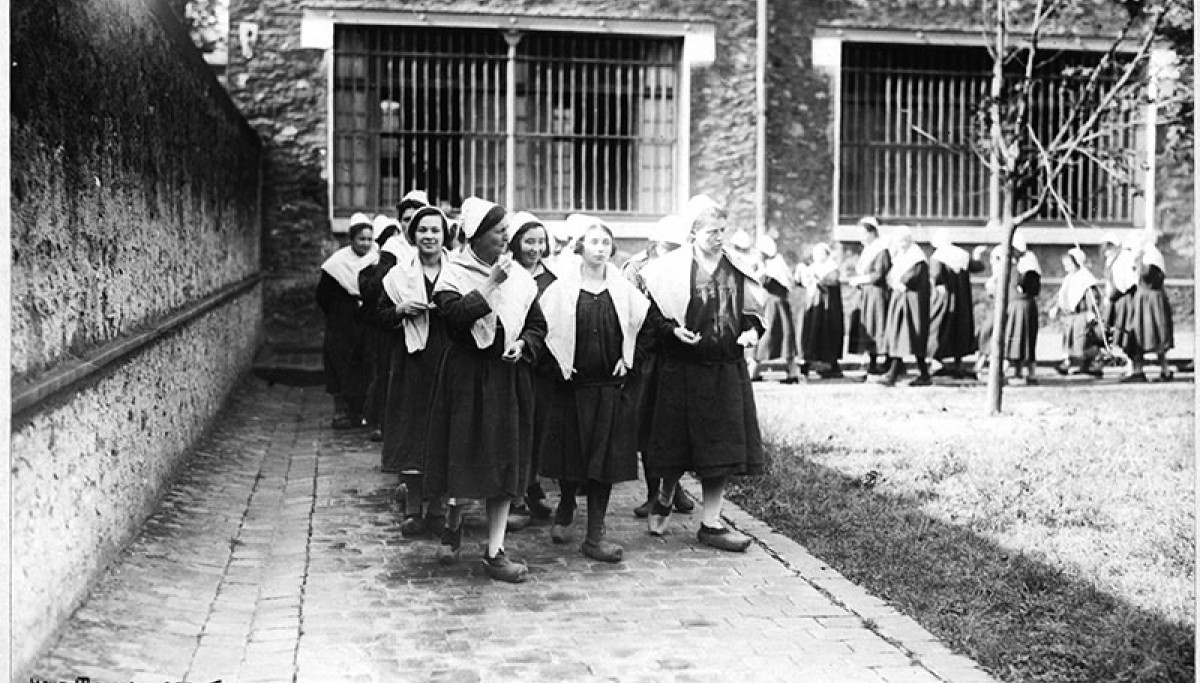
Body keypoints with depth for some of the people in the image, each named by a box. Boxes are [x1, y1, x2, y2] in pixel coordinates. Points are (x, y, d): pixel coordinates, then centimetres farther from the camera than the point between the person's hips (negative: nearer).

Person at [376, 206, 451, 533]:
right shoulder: (400, 273, 5)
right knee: (411, 431, -2)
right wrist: (401, 310, -10)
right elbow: (380, 315, 7)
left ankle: (434, 499, 18)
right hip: (412, 359, 0)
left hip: (448, 359, 0)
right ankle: (413, 508, 2)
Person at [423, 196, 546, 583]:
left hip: (509, 375, 3)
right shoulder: (454, 273, -5)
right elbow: (455, 314, -24)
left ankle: (495, 552, 8)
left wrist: (522, 344, -6)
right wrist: (491, 284, -21)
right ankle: (453, 521, 33)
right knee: (463, 454, 3)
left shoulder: (519, 276, 7)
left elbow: (538, 325, 13)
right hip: (466, 376, -3)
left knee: (504, 461, 2)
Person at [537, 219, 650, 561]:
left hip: (610, 386, 1)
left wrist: (627, 358, 4)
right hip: (570, 383, -1)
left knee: (605, 458, 0)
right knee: (570, 454, 7)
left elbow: (640, 326, 13)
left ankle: (595, 535, 6)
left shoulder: (624, 290, 4)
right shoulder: (561, 288, -2)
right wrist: (558, 361, -4)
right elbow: (541, 326, 2)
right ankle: (565, 508, 37)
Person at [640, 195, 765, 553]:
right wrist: (674, 330, -22)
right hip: (683, 369, -4)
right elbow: (653, 312, -6)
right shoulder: (672, 268, -7)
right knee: (679, 443, 5)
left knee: (722, 446, 4)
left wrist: (751, 330, -3)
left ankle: (711, 524, 14)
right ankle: (664, 500, 34)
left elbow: (752, 309, 16)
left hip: (727, 368, 4)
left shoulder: (737, 270, 6)